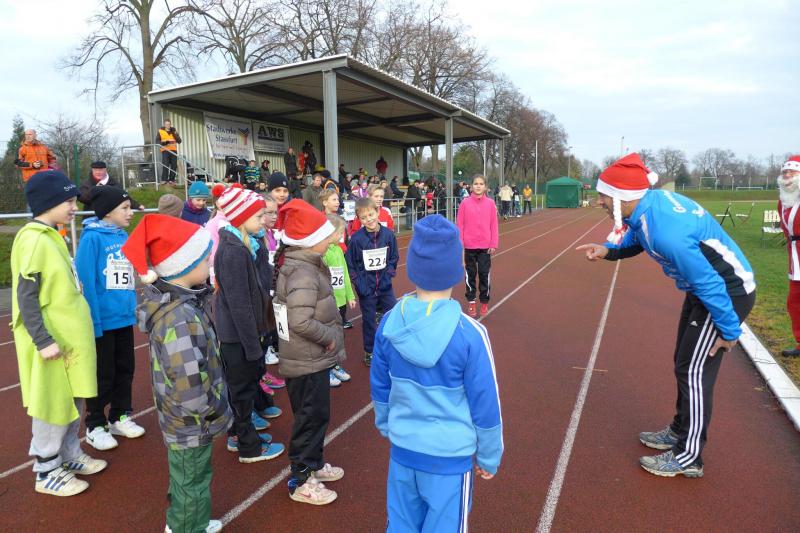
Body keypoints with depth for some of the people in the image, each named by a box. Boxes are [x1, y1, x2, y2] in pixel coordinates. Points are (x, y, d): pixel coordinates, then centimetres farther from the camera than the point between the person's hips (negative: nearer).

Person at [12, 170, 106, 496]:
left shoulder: (50, 237, 11)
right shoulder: (33, 241, -18)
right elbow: (26, 298, -20)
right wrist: (43, 341, -22)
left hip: (70, 338, 9)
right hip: (52, 342, -9)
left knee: (72, 401, 18)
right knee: (53, 406, 4)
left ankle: (69, 456, 34)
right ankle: (46, 472, 20)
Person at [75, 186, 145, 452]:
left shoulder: (124, 237, 4)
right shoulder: (92, 238, -15)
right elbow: (85, 282, -17)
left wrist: (134, 308, 8)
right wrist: (92, 321, -18)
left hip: (124, 317, 6)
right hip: (103, 319, -6)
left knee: (125, 369, 16)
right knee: (103, 375, 7)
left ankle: (120, 417, 33)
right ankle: (95, 425, 25)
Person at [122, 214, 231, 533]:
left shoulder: (179, 300, -1)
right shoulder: (180, 319, -33)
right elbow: (190, 389, -35)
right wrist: (214, 410, -18)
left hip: (184, 419, 10)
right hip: (190, 421, -9)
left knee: (186, 479, 29)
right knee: (192, 482, 14)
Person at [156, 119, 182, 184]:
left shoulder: (174, 131, 16)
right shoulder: (160, 131, 8)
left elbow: (179, 141, 7)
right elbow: (157, 141, 3)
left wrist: (175, 133, -4)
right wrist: (163, 143, -15)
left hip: (173, 150, 3)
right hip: (165, 150, -3)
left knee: (174, 166, -1)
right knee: (165, 165, -13)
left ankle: (172, 180, 7)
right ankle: (164, 180, -13)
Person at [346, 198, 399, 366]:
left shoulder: (388, 234, -8)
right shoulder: (356, 238, -13)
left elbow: (394, 257, 5)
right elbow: (350, 264, -5)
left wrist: (389, 273, -4)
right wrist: (358, 282, -9)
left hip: (385, 286, 2)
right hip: (366, 288, -2)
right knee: (368, 321, 11)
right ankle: (369, 352, 28)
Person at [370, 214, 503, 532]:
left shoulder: (389, 323, -11)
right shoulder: (469, 334, -23)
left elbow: (379, 387, 3)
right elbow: (484, 404, -12)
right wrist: (488, 457, 3)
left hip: (402, 449, 4)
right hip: (450, 455, -3)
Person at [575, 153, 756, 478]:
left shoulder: (664, 231, -35)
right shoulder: (650, 204, -8)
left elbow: (709, 284, -28)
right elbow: (637, 240, 14)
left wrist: (729, 330, -17)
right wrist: (608, 250, -5)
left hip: (728, 292, -10)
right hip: (708, 286, 10)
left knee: (694, 371, -2)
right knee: (685, 364, 18)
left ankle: (688, 457, 12)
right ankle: (680, 432, 36)